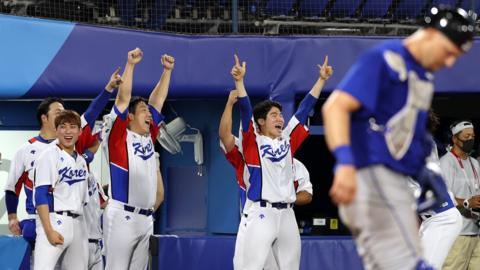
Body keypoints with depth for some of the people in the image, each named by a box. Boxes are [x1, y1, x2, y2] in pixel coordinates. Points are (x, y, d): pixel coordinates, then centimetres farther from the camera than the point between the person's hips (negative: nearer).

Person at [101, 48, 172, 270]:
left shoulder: (148, 137, 15)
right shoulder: (117, 136, -2)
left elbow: (158, 100, 18)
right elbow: (123, 98, -9)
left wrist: (167, 70, 17)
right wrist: (130, 64, -12)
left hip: (145, 219, 7)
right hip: (122, 216, -7)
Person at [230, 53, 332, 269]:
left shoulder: (287, 140, 15)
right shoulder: (253, 141, 1)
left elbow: (304, 109, 15)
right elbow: (245, 111, -12)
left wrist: (321, 79, 16)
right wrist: (239, 81, -25)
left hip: (287, 214, 6)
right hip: (260, 214, -6)